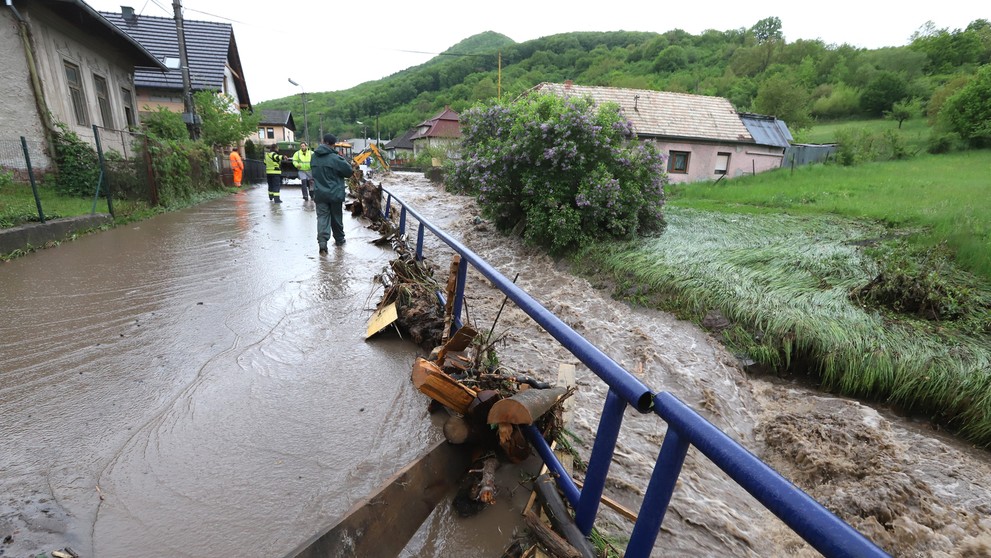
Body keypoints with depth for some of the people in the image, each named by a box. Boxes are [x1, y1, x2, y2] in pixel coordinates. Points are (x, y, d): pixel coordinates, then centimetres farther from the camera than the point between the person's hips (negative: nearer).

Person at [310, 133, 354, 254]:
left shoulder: (314, 157, 2)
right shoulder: (335, 158, -16)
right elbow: (349, 171, -8)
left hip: (319, 194, 3)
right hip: (335, 194, -3)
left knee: (322, 217, 1)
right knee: (337, 218, 13)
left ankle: (322, 240, -18)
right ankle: (339, 239, 27)